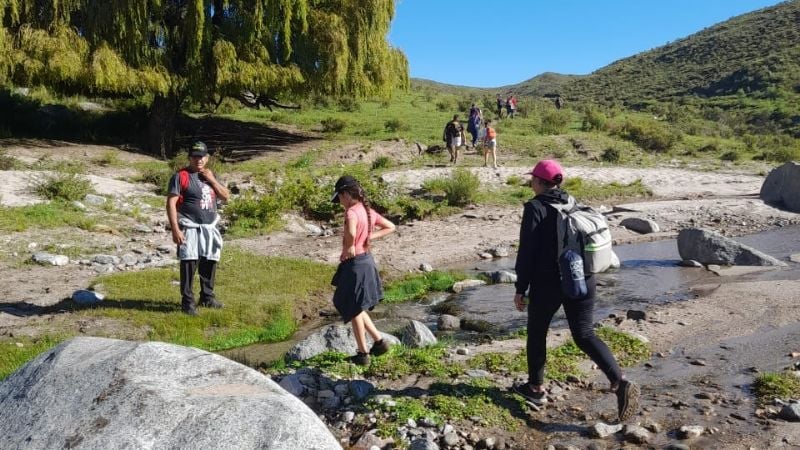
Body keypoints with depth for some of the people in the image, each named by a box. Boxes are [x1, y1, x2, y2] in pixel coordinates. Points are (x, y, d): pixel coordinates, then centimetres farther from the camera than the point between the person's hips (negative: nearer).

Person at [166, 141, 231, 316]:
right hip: (190, 229, -6)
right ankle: (187, 301, 2)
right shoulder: (181, 176, -7)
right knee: (189, 264, -8)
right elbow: (171, 203, -13)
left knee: (209, 262, 14)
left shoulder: (210, 175, 13)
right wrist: (175, 229, -20)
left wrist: (212, 180, -5)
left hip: (209, 228, 6)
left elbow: (226, 196, 8)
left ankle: (207, 297, 29)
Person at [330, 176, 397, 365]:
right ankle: (379, 341, 24)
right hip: (367, 261, 9)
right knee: (357, 307, 22)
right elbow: (390, 227, 19)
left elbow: (351, 233, -42)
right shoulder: (368, 211, 7)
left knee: (353, 309, 6)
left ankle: (362, 354, 17)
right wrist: (369, 237, 8)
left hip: (354, 264, -9)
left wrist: (349, 247, -21)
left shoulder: (352, 212, -20)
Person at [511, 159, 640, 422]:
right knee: (584, 335, 7)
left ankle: (536, 388, 26)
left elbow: (527, 252, -13)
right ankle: (620, 383, -10)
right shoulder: (573, 203, 9)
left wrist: (520, 289, -6)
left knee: (536, 333, 15)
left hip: (548, 283, -5)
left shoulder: (535, 207, -10)